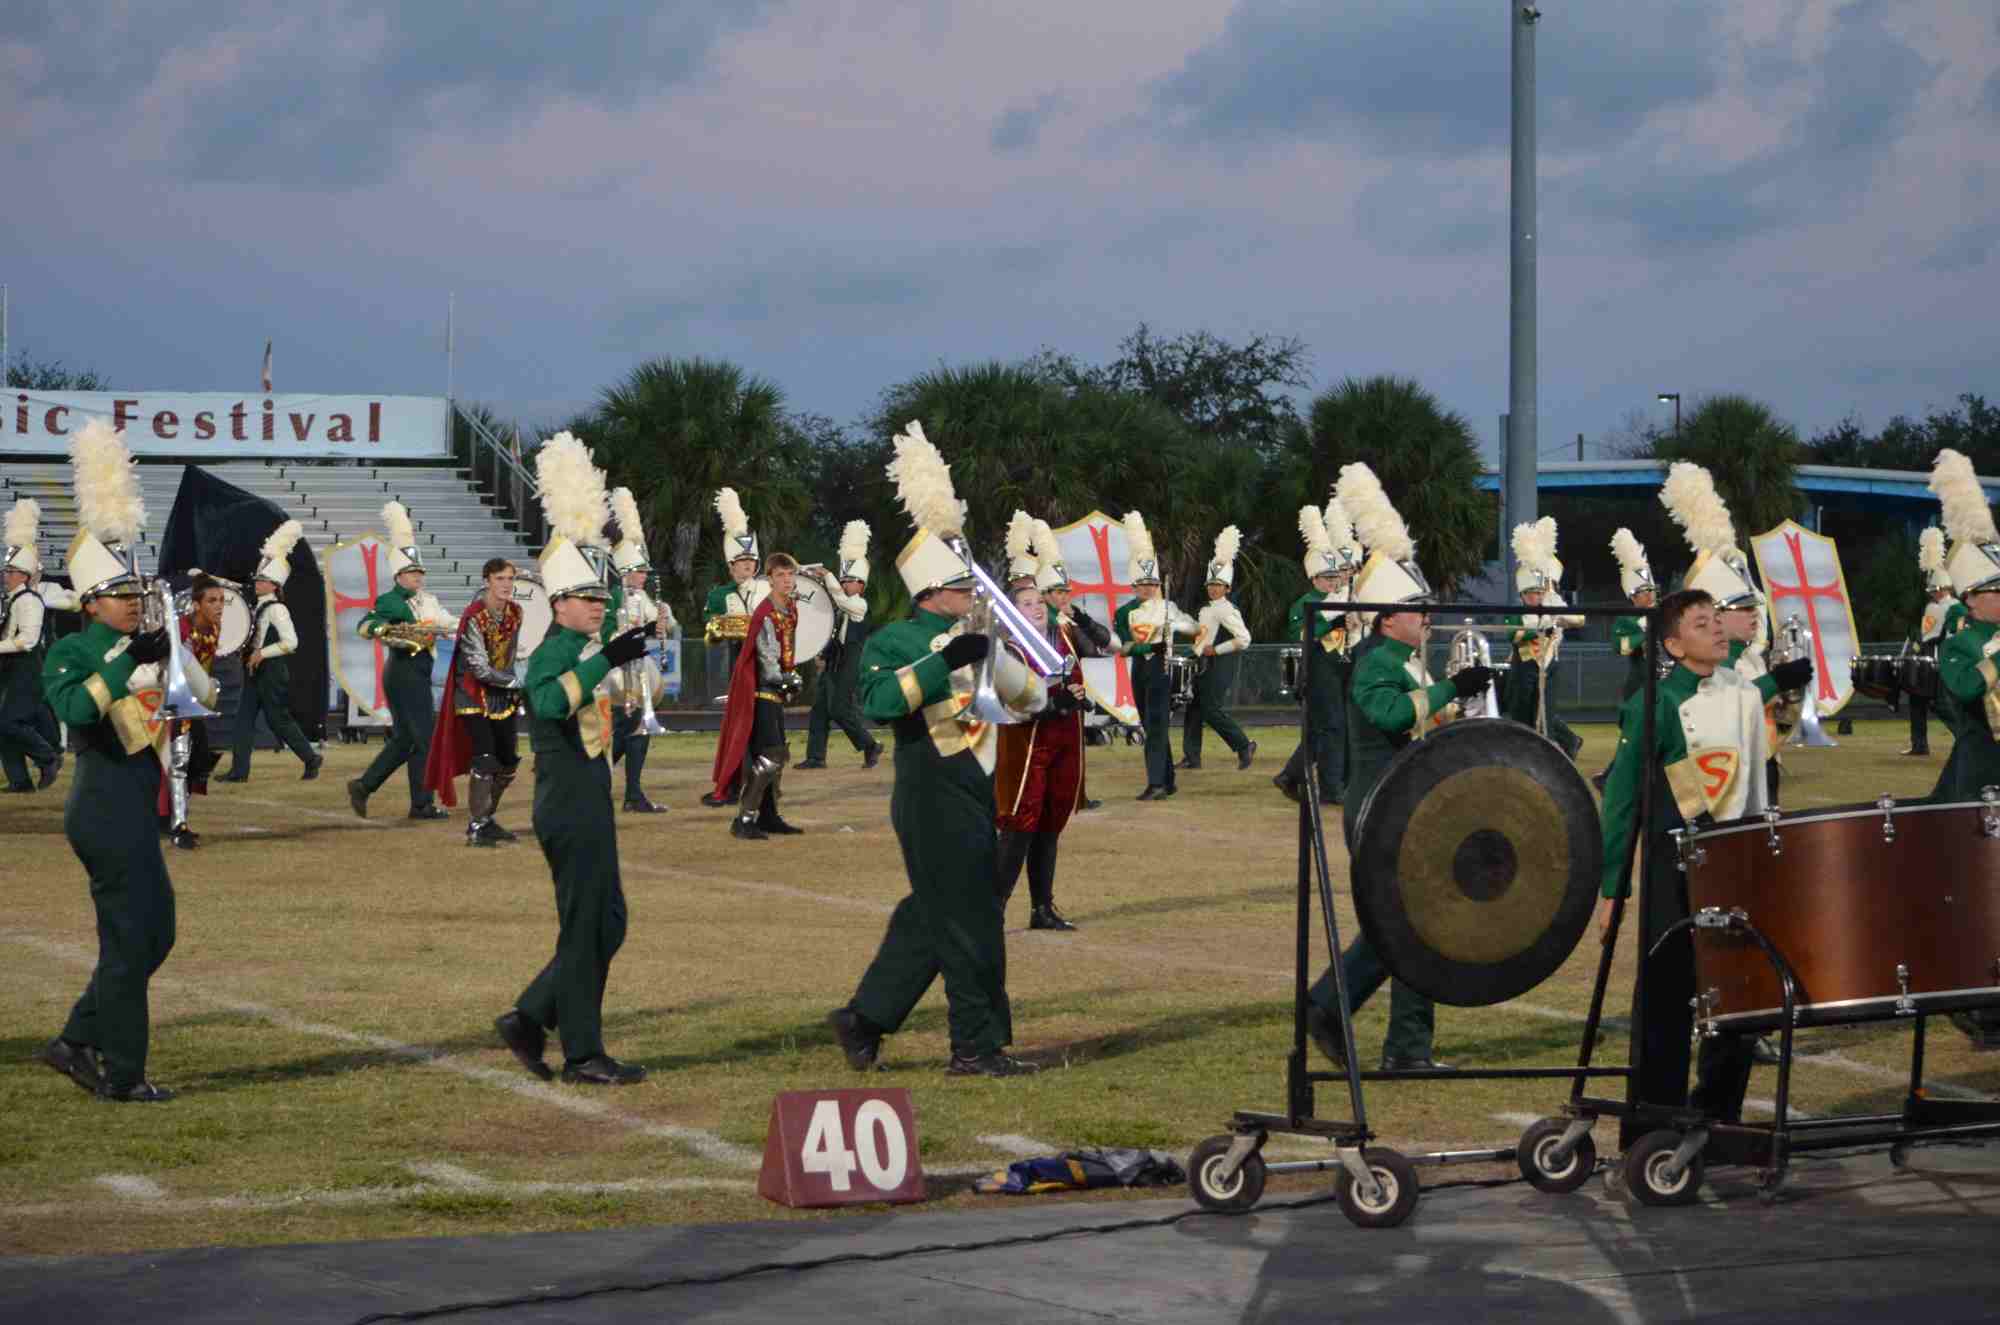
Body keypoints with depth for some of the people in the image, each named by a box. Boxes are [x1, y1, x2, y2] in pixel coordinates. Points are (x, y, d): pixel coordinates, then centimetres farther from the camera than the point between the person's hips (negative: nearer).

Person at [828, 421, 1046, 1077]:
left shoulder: (976, 640, 16)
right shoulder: (893, 642, -8)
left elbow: (1027, 697, 28)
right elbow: (878, 699, -27)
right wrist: (942, 661, -30)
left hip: (972, 795, 8)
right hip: (933, 796, -8)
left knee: (929, 918, 13)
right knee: (968, 922, -4)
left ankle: (863, 1019, 23)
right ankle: (978, 1045, 3)